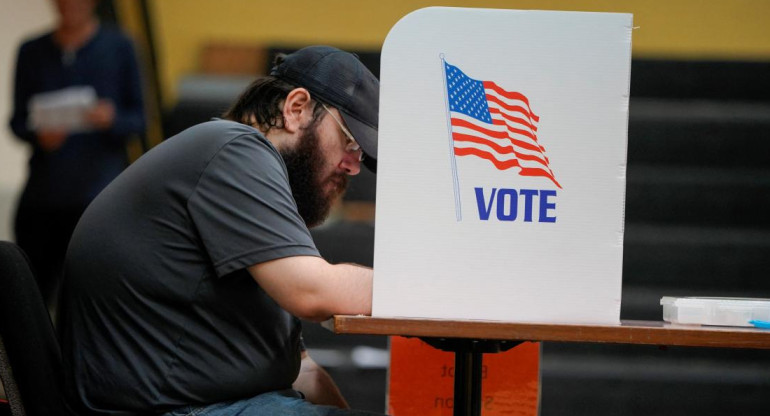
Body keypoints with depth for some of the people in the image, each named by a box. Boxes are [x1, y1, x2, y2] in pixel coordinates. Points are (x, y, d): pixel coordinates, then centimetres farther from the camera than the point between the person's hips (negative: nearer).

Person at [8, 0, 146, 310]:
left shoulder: (118, 47, 5)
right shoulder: (32, 52, 11)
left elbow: (138, 119, 5)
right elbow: (18, 121, 11)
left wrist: (111, 120, -17)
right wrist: (39, 134, -11)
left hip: (98, 193, -2)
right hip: (43, 194, 3)